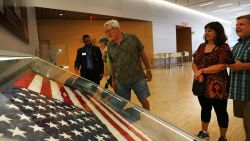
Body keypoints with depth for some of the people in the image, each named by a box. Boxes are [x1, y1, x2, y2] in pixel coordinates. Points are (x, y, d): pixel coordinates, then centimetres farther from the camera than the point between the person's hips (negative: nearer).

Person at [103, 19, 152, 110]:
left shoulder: (132, 38, -7)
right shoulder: (109, 46, 3)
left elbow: (142, 53, -1)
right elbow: (112, 64, 10)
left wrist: (148, 70, -1)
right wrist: (113, 80, 11)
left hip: (138, 78, -2)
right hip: (121, 82, 3)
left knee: (143, 100, 10)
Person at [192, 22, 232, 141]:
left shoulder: (223, 47, -8)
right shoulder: (202, 46, 9)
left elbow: (222, 66, -19)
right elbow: (194, 63, 6)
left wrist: (202, 71, -18)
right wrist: (197, 73, -14)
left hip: (217, 86, -5)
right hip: (202, 85, 5)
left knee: (221, 112, 10)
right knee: (205, 109, 19)